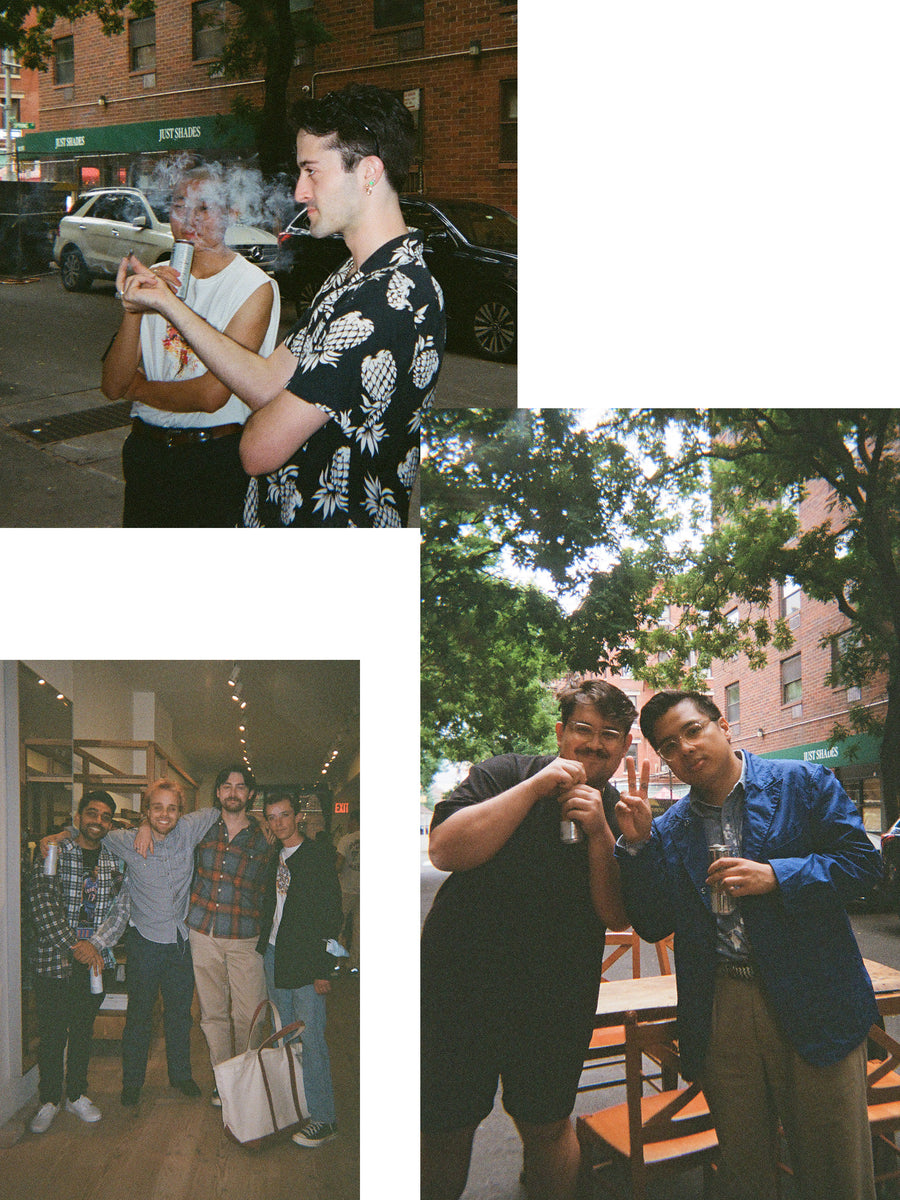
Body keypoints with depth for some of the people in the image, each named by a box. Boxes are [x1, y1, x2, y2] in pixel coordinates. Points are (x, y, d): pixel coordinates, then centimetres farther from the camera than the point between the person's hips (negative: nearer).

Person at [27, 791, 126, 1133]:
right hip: (54, 960, -3)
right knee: (52, 1033, 5)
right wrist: (75, 944, -22)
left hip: (94, 961, 3)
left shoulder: (115, 862, 6)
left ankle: (76, 1094, 29)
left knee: (83, 1031, 13)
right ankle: (49, 1100, 21)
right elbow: (43, 906, -16)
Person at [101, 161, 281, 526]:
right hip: (146, 451, 5)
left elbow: (212, 395, -19)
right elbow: (113, 386, -2)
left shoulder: (254, 287, -11)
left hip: (217, 458, -5)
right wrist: (133, 309, -17)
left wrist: (139, 387, -3)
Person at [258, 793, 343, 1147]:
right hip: (274, 955, 7)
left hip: (306, 962, -7)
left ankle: (323, 1118, 2)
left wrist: (322, 969, -14)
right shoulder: (274, 859, 12)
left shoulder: (318, 859, -9)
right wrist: (263, 947, 10)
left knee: (310, 1038, -6)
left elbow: (331, 917, -11)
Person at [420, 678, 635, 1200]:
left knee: (549, 1128, 15)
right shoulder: (506, 774, -7)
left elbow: (618, 916, -6)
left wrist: (599, 834, -21)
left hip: (558, 1001, 2)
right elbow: (445, 850, -21)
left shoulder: (620, 816, 2)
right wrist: (535, 787, -23)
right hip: (462, 985, -2)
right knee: (445, 1133, 9)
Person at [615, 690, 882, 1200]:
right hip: (719, 1012, 3)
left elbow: (863, 860, -6)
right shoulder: (669, 829, 9)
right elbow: (651, 925, 4)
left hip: (813, 1004, -3)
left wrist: (775, 876, -16)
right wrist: (636, 843, -8)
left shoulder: (803, 783, 0)